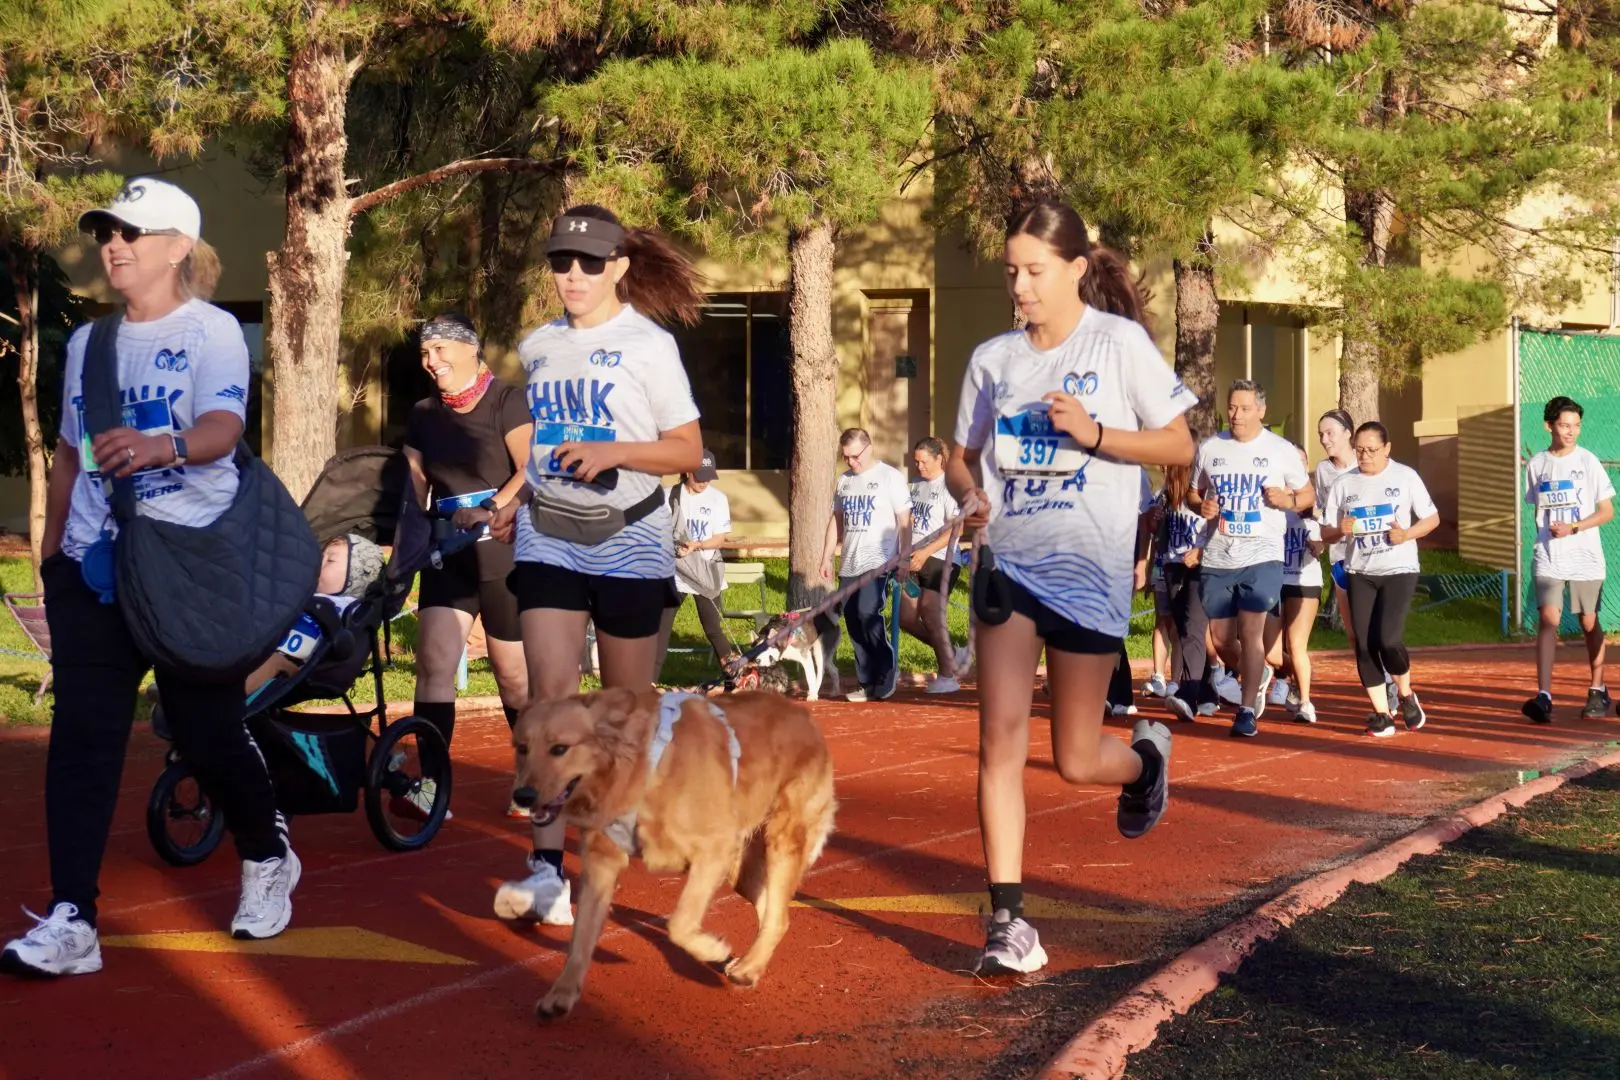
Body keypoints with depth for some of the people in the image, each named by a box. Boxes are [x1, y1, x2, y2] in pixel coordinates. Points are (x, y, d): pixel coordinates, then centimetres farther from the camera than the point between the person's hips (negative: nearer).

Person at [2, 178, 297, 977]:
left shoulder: (211, 332, -6)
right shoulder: (86, 342, 12)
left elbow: (223, 428, -24)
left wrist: (163, 446, -46)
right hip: (91, 563, 5)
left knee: (207, 729, 4)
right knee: (81, 732, -6)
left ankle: (267, 858, 32)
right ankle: (70, 921, -9)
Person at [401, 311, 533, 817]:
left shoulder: (506, 402, -4)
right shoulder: (423, 415, 14)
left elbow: (530, 472, -14)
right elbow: (415, 489, 15)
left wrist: (490, 510, -28)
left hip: (502, 553, -5)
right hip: (447, 555, 5)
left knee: (513, 674, 2)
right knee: (433, 662, -11)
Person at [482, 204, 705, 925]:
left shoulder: (649, 345, -5)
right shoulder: (537, 347, 10)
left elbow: (688, 450, -7)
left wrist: (610, 453, -21)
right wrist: (521, 502, 11)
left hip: (629, 541, -3)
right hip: (547, 540, 3)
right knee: (551, 691, -13)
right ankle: (547, 867, -19)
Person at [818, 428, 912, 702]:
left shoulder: (890, 477, -3)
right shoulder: (845, 480, 16)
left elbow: (905, 521, -6)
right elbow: (836, 520, 21)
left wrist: (904, 557, -12)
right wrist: (826, 557, 16)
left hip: (878, 563, -7)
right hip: (849, 565, 7)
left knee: (868, 613, -21)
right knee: (853, 623, 4)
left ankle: (886, 677, -8)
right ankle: (868, 683, 11)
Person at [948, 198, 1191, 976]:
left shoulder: (1119, 343, -4)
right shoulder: (993, 358, 7)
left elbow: (1178, 446, -3)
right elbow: (962, 455, 17)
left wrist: (1093, 432, -17)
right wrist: (969, 493, -6)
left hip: (1090, 568, -3)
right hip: (1008, 562, 3)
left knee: (1075, 760, 3)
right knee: (999, 738, -9)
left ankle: (1146, 754, 39)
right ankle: (1007, 920, -5)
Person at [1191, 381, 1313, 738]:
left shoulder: (1281, 450, -1)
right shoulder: (1209, 448, 5)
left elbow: (1308, 497, 8)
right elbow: (1194, 492, 16)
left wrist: (1288, 500, -14)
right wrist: (1202, 506, -6)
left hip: (1261, 556, -3)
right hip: (1216, 559, 3)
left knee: (1251, 632, -11)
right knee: (1221, 638, 8)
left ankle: (1247, 711, -4)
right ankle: (1256, 676, 37)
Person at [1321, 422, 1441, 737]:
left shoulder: (1405, 477, -1)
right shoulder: (1343, 484, 4)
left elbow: (1431, 518, 4)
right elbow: (1326, 533, 8)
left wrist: (1408, 534, -15)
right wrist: (1341, 530, -15)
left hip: (1399, 570, -3)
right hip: (1360, 573, 3)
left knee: (1388, 639, -16)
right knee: (1365, 644, -1)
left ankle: (1406, 696, 11)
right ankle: (1381, 712, 11)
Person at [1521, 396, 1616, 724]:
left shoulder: (1588, 461, -4)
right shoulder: (1536, 465, 4)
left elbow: (1607, 512, -3)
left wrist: (1573, 528, -15)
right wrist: (1545, 534, 9)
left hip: (1585, 560, -1)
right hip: (1548, 559, 1)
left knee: (1589, 623, 8)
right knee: (1549, 618, -13)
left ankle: (1598, 691, 24)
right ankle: (1543, 696, -18)